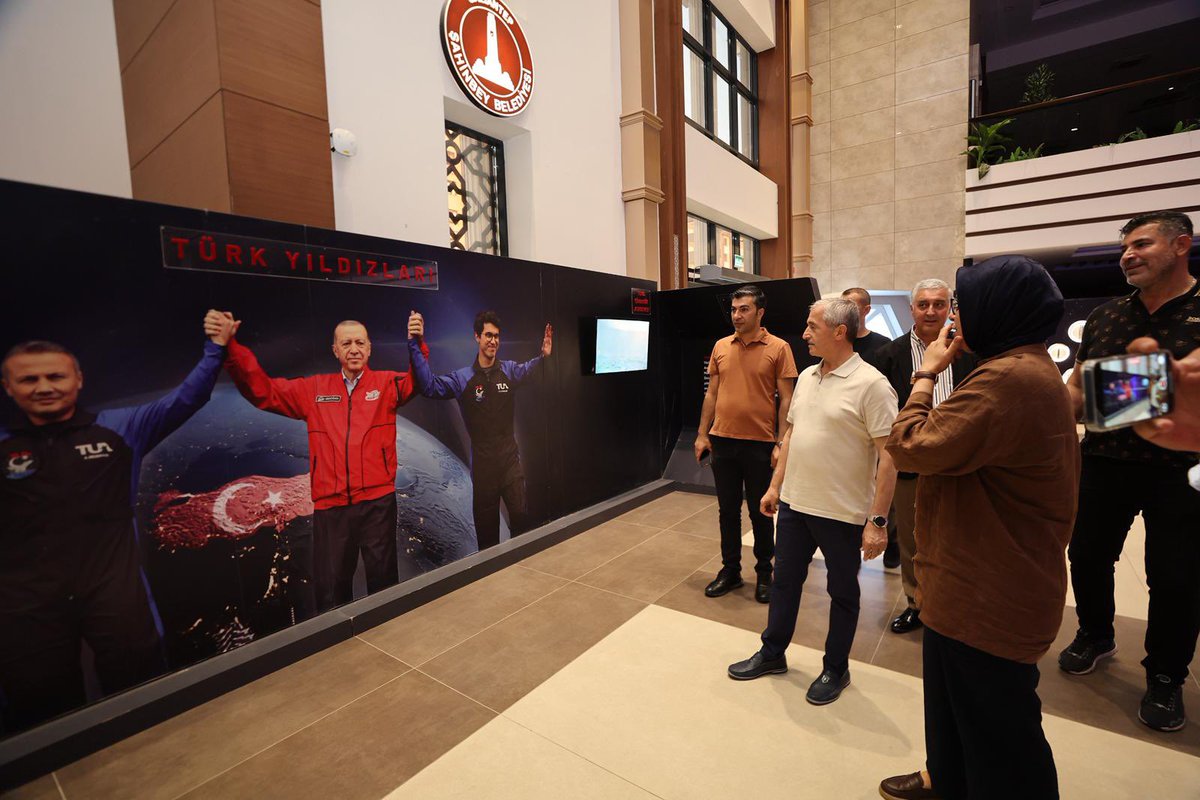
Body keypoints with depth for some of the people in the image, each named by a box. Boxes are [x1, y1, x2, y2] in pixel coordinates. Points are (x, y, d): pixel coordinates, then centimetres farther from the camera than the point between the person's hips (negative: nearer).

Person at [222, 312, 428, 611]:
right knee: (330, 589, 13)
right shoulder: (314, 389, 9)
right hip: (329, 506, 2)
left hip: (377, 501, -2)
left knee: (383, 581, 11)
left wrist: (417, 345, -32)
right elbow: (262, 390, 9)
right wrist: (230, 347, -4)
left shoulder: (387, 384, 2)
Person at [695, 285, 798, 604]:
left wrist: (781, 443, -11)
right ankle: (730, 570, 29)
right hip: (722, 442, 4)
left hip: (759, 444, -3)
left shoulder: (778, 348, -5)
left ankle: (764, 573, 29)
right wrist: (702, 435, 7)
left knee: (760, 512, 10)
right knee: (727, 510, 13)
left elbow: (786, 400, -5)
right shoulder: (721, 346, 7)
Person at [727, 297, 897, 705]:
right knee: (785, 580, 18)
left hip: (843, 513, -6)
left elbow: (888, 455, -17)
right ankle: (772, 653, 37)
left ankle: (835, 669, 34)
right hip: (795, 503, 7)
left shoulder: (871, 384, -16)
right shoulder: (807, 376, 6)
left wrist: (878, 520, -18)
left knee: (842, 593, 14)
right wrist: (775, 486, 12)